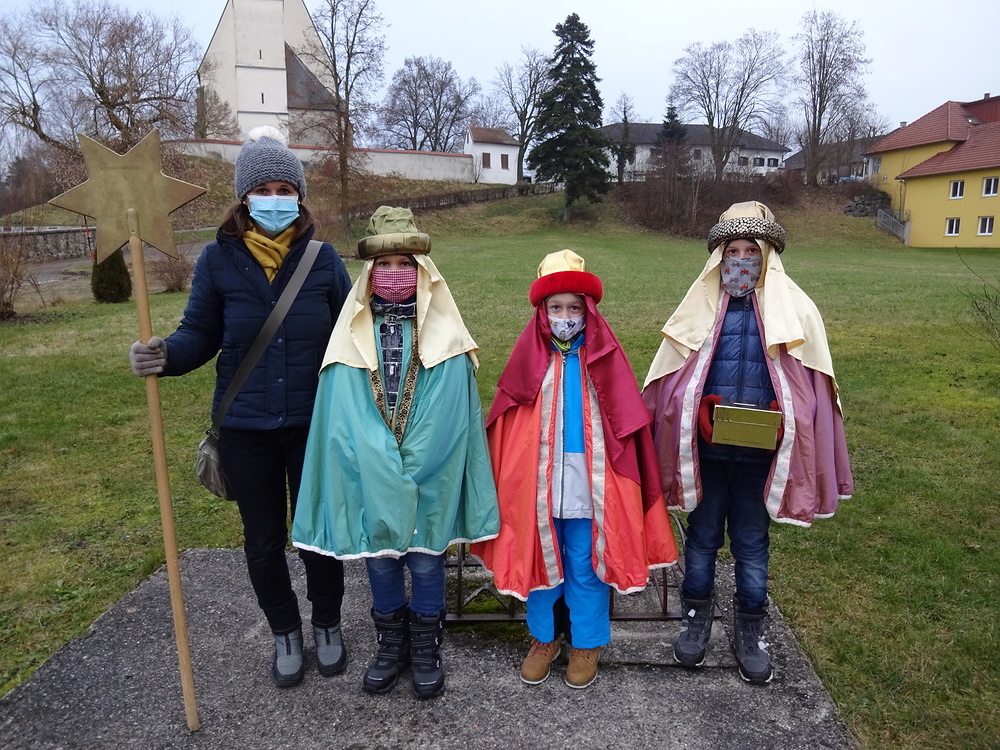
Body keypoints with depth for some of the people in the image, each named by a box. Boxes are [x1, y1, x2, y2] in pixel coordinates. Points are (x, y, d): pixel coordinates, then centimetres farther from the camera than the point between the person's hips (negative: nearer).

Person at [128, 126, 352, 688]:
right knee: (264, 542, 16)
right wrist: (166, 354, -22)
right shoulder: (219, 260, -5)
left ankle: (328, 625, 39)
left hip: (315, 424, -1)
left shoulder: (323, 258, -5)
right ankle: (285, 632, 41)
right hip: (246, 430, 1)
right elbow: (201, 334, -1)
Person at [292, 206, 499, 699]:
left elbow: (448, 417, -7)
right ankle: (391, 646, 38)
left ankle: (426, 650, 34)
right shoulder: (353, 335, -1)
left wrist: (410, 469, -13)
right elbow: (343, 419, -3)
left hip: (430, 479, -1)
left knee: (425, 561, 11)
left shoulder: (443, 336, -5)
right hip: (370, 479, 2)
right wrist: (383, 471, -10)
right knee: (379, 561, 15)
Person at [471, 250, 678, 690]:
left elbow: (626, 423, -2)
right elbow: (506, 424, 0)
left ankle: (586, 642, 31)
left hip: (589, 481, -1)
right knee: (540, 558, 15)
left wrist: (618, 481, -5)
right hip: (538, 479, 1)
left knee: (585, 564, 11)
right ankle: (544, 637, 35)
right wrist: (510, 479, -4)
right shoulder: (529, 357, -2)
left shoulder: (603, 357, -4)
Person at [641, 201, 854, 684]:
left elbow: (809, 388, 0)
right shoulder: (701, 308, -1)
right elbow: (672, 381, 1)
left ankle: (749, 630, 33)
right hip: (704, 449, 1)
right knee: (702, 535, 16)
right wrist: (696, 410, -9)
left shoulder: (794, 310, -2)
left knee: (752, 543, 14)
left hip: (759, 451, 0)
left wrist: (783, 420, -11)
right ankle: (696, 616, 36)